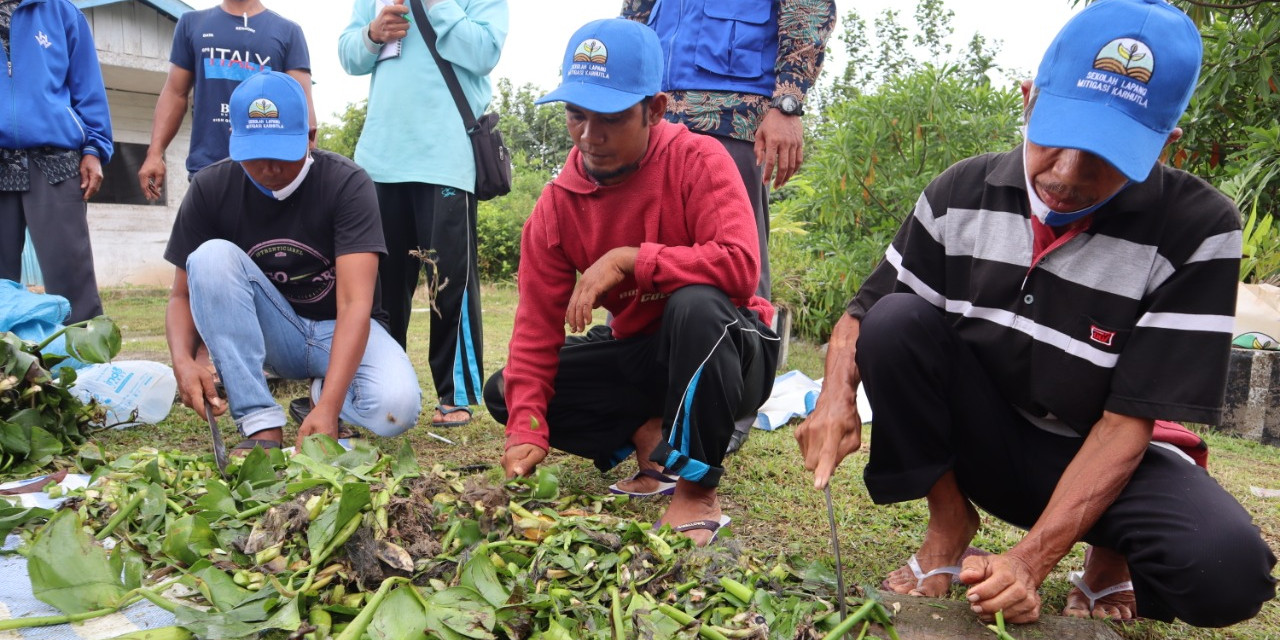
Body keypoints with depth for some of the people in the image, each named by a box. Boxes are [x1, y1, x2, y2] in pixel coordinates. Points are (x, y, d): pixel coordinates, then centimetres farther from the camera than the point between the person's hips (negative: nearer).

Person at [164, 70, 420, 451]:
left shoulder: (346, 183, -20)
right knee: (211, 256, -26)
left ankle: (319, 394, 3)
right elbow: (184, 294, -6)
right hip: (269, 334, 3)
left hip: (339, 329, -2)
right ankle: (261, 424, -23)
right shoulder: (211, 188, -11)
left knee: (396, 407, -33)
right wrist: (183, 360, -29)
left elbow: (355, 304, -30)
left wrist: (328, 406, -42)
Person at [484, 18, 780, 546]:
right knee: (505, 393, -3)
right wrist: (527, 428, -19)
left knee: (695, 303, -40)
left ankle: (697, 491, -24)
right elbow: (537, 321, -8)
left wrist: (629, 259, -33)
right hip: (639, 353, 5)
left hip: (725, 348, -5)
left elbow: (740, 265, -33)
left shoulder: (697, 161, -19)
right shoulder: (559, 201, -6)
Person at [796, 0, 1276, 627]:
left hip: (1090, 459, -2)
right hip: (973, 443, 3)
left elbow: (1127, 421, -20)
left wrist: (1030, 560, -29)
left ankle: (1112, 555, 5)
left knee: (1228, 571, -32)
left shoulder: (1197, 231, -19)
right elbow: (864, 313, -2)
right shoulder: (963, 194, -10)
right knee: (896, 320, -24)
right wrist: (837, 396, -24)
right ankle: (950, 520, -5)